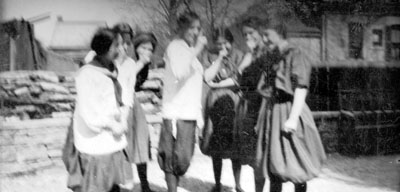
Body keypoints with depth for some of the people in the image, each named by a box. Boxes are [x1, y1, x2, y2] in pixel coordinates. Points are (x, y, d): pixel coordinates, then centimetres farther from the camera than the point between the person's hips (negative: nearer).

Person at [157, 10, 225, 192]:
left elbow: (205, 76, 22)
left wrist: (220, 58, 14)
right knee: (177, 157, -7)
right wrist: (196, 51, -25)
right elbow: (180, 73, -27)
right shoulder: (175, 46, -9)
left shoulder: (188, 49, 17)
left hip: (189, 113, 9)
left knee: (184, 157, 13)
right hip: (177, 113, -8)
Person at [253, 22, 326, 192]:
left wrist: (293, 118, -24)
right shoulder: (273, 60, 16)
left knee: (295, 166, -1)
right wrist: (261, 120, 16)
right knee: (273, 165, 9)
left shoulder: (295, 56, -8)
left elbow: (301, 88, -16)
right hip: (272, 115, 8)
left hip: (288, 112, -8)